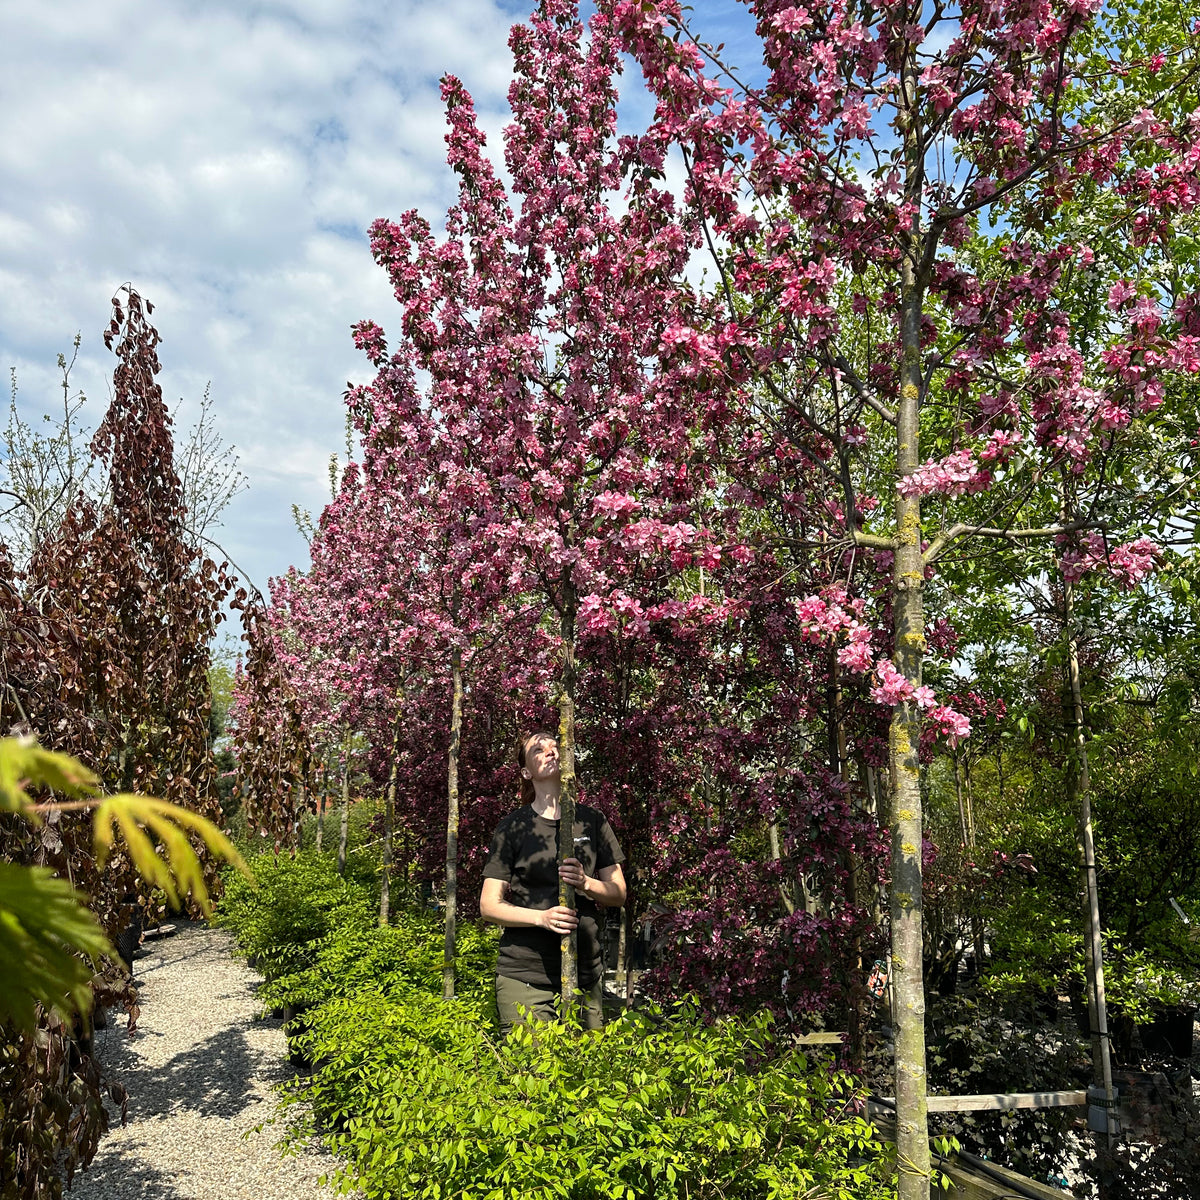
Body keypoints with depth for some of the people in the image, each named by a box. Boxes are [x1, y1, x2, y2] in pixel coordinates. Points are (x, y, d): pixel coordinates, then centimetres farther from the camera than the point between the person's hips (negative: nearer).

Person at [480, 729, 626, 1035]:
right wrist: (541, 916, -16)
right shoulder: (512, 827, 2)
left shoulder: (592, 821, 10)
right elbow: (489, 906, 0)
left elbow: (619, 893, 11)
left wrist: (586, 884, -10)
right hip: (523, 977, -2)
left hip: (585, 974, 2)